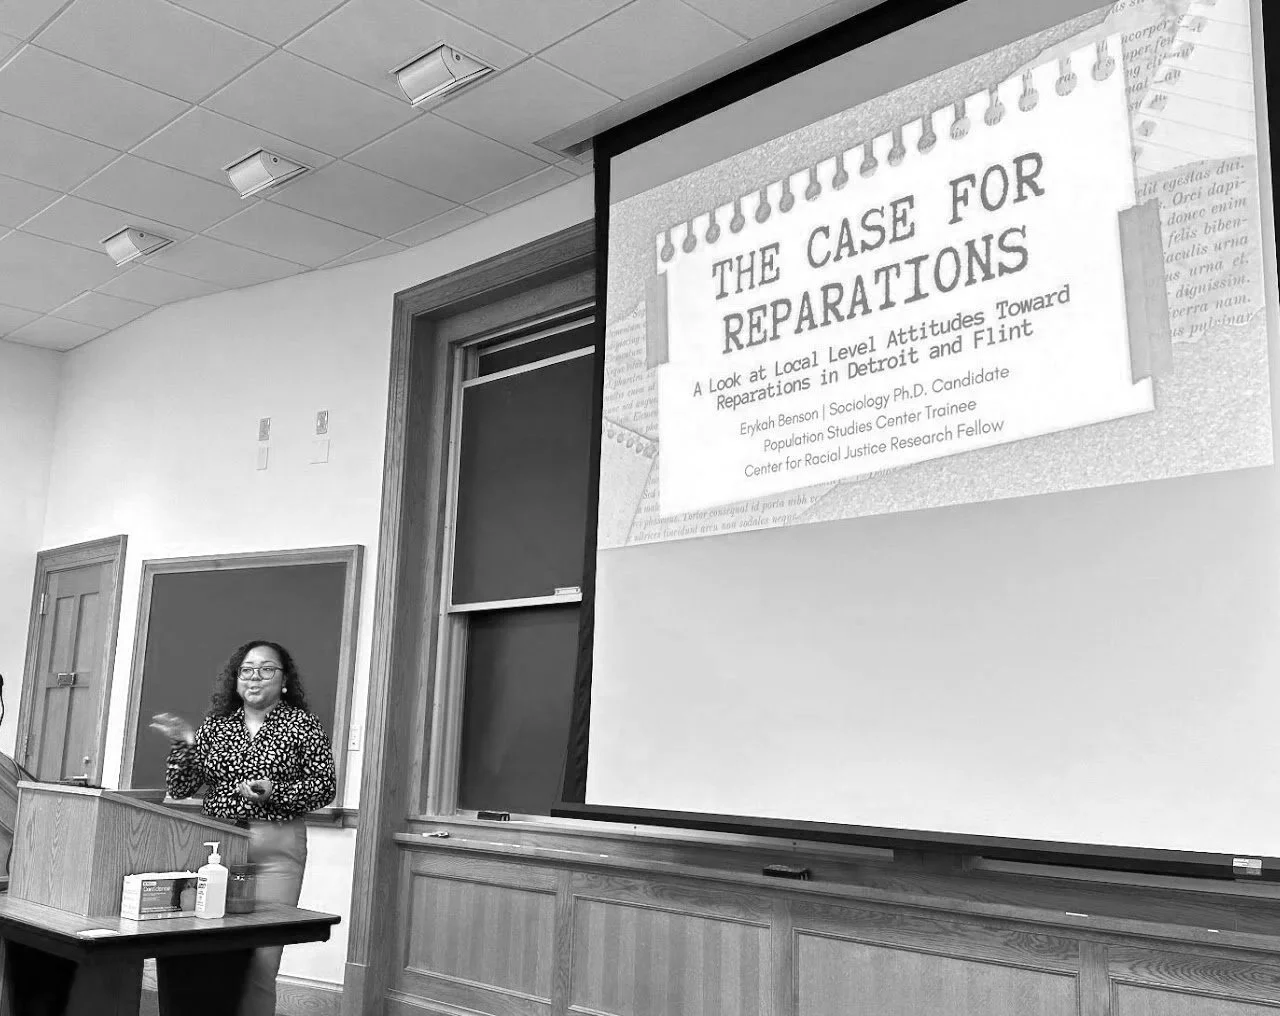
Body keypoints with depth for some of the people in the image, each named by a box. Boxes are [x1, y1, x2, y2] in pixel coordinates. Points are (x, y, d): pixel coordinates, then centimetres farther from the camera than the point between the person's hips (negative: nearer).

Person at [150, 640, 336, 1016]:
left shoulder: (302, 724, 4)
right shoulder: (215, 726, 13)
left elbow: (326, 786, -2)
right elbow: (179, 789, 11)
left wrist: (275, 792, -15)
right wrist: (184, 744, -4)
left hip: (274, 850, -3)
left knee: (260, 963, -7)